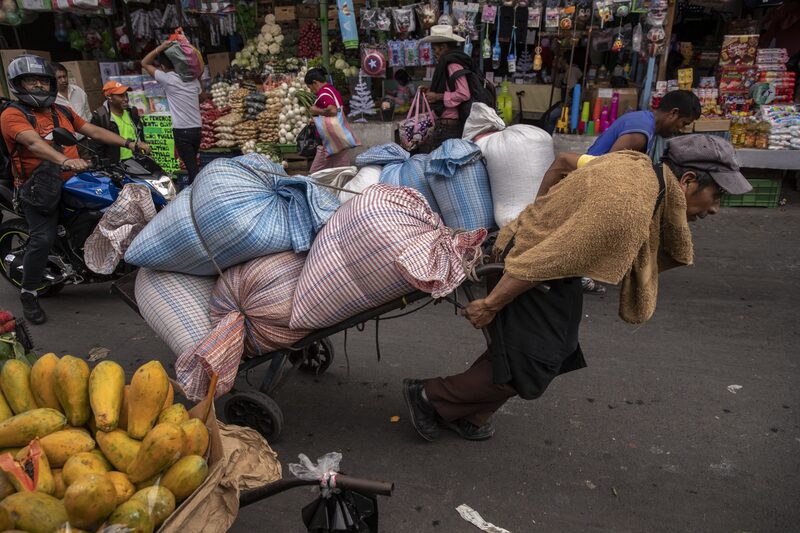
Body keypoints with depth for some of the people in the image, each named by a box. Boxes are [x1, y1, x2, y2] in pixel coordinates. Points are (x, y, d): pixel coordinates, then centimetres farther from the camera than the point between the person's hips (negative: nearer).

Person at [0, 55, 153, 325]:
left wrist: (129, 143, 3)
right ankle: (28, 295, -2)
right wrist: (64, 161, -43)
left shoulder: (62, 111, 16)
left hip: (73, 181, 7)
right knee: (43, 239, -19)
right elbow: (33, 142, -25)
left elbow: (94, 131, 14)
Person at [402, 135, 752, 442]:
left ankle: (467, 415, 29)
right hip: (529, 278, -10)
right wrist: (491, 305, -21)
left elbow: (570, 159, 15)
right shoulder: (628, 208, -31)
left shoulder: (638, 163, -2)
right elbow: (541, 263, -30)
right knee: (526, 371, -2)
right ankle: (430, 396, 13)